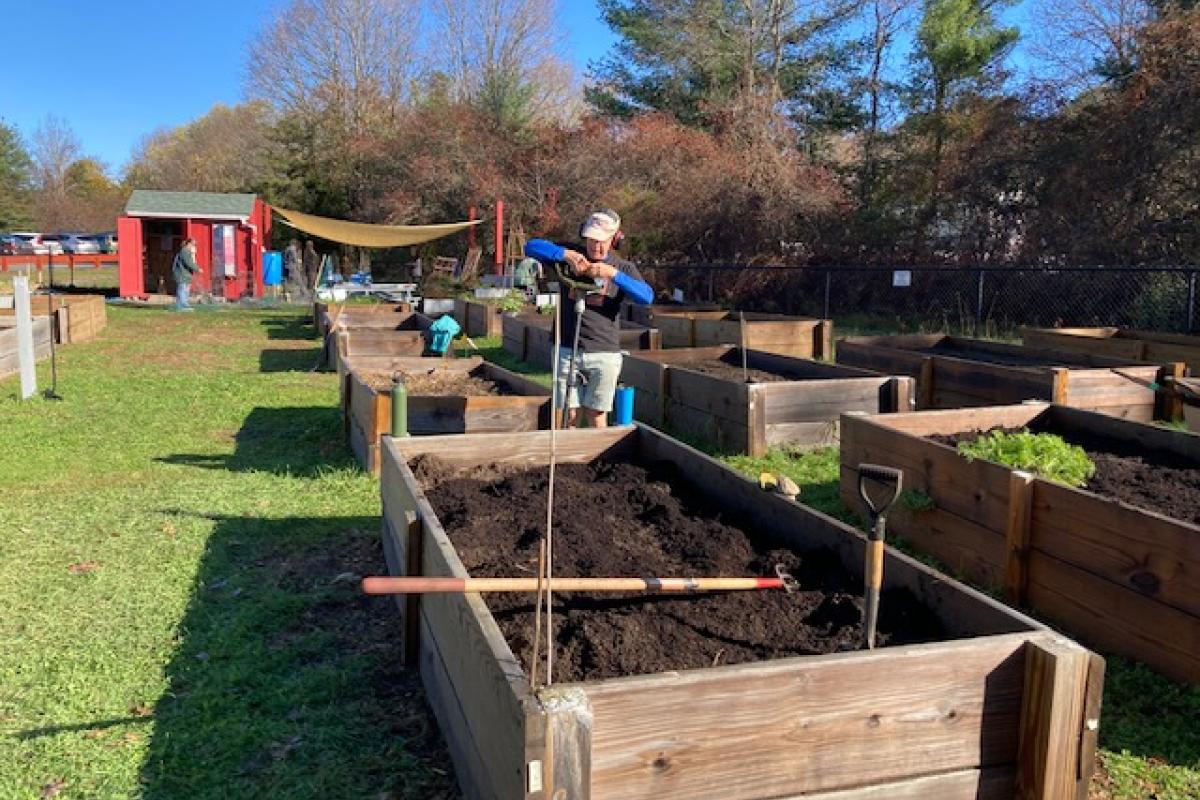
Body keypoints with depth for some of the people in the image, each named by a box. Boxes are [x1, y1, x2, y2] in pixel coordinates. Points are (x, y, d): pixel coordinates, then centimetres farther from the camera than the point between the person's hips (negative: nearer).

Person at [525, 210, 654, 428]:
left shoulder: (623, 267, 3)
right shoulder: (568, 257, 4)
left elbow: (647, 296, -13)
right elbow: (531, 246, -6)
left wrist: (613, 274, -23)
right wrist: (565, 254, -19)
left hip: (604, 354, 0)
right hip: (567, 351, 0)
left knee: (596, 416, 6)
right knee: (571, 415, 3)